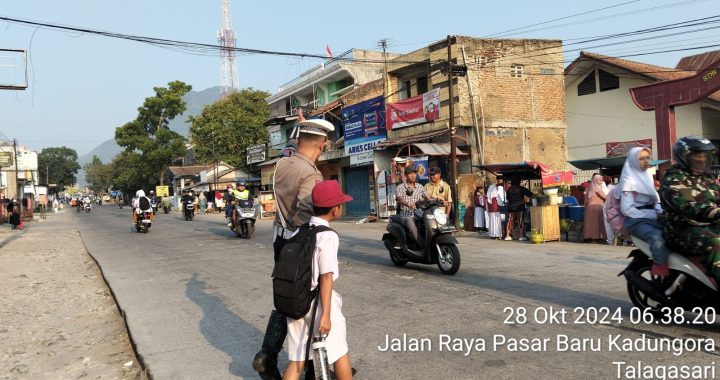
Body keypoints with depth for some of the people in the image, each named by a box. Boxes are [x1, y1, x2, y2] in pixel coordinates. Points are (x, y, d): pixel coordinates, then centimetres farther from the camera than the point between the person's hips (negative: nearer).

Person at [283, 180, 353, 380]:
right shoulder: (328, 236, -17)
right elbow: (326, 277, -21)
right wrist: (326, 314, -18)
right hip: (318, 302, -6)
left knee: (296, 360, 12)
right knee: (340, 352, 15)